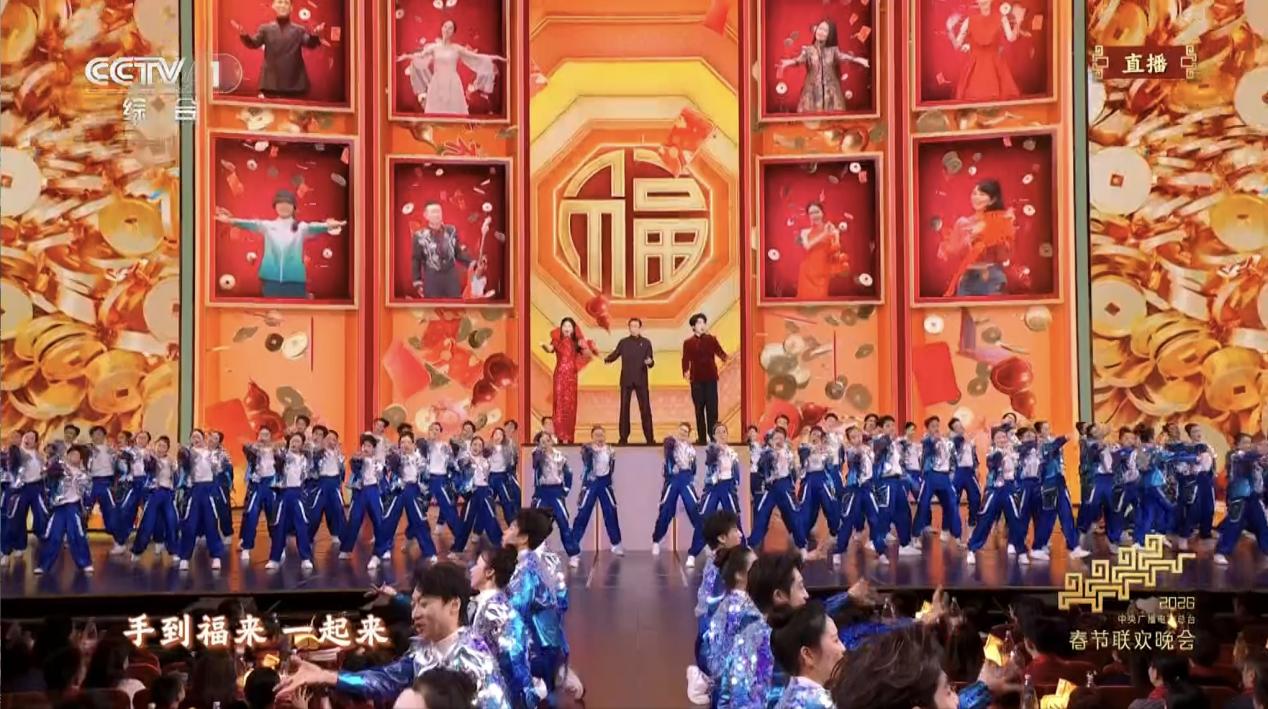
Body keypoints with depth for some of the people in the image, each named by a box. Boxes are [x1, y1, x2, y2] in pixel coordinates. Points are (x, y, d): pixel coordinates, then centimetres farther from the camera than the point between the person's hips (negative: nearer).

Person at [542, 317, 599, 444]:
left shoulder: (576, 342, 5)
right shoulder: (557, 341, 1)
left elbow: (588, 354, -2)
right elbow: (550, 349, -17)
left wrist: (585, 347, -20)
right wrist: (544, 345, -37)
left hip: (571, 376, 1)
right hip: (559, 375, -1)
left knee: (570, 405, 3)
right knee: (560, 403, -5)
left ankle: (569, 436, 6)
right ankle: (560, 435, -5)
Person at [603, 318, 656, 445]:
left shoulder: (646, 343, 3)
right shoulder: (623, 342, 6)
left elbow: (651, 363, 2)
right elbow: (615, 355, 3)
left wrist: (650, 362, -22)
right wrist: (606, 359, -18)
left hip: (641, 380, -1)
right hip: (626, 380, 1)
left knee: (645, 408, 0)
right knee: (624, 408, 2)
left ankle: (649, 438, 4)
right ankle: (623, 437, 7)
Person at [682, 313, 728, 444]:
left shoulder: (711, 339, 8)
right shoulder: (688, 343, 6)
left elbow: (720, 352, -3)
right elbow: (686, 360, -2)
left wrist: (724, 357, -26)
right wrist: (685, 372, -20)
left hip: (710, 378, 0)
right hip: (696, 379, 0)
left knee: (712, 408, -3)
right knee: (699, 409, 3)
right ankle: (701, 438, 7)